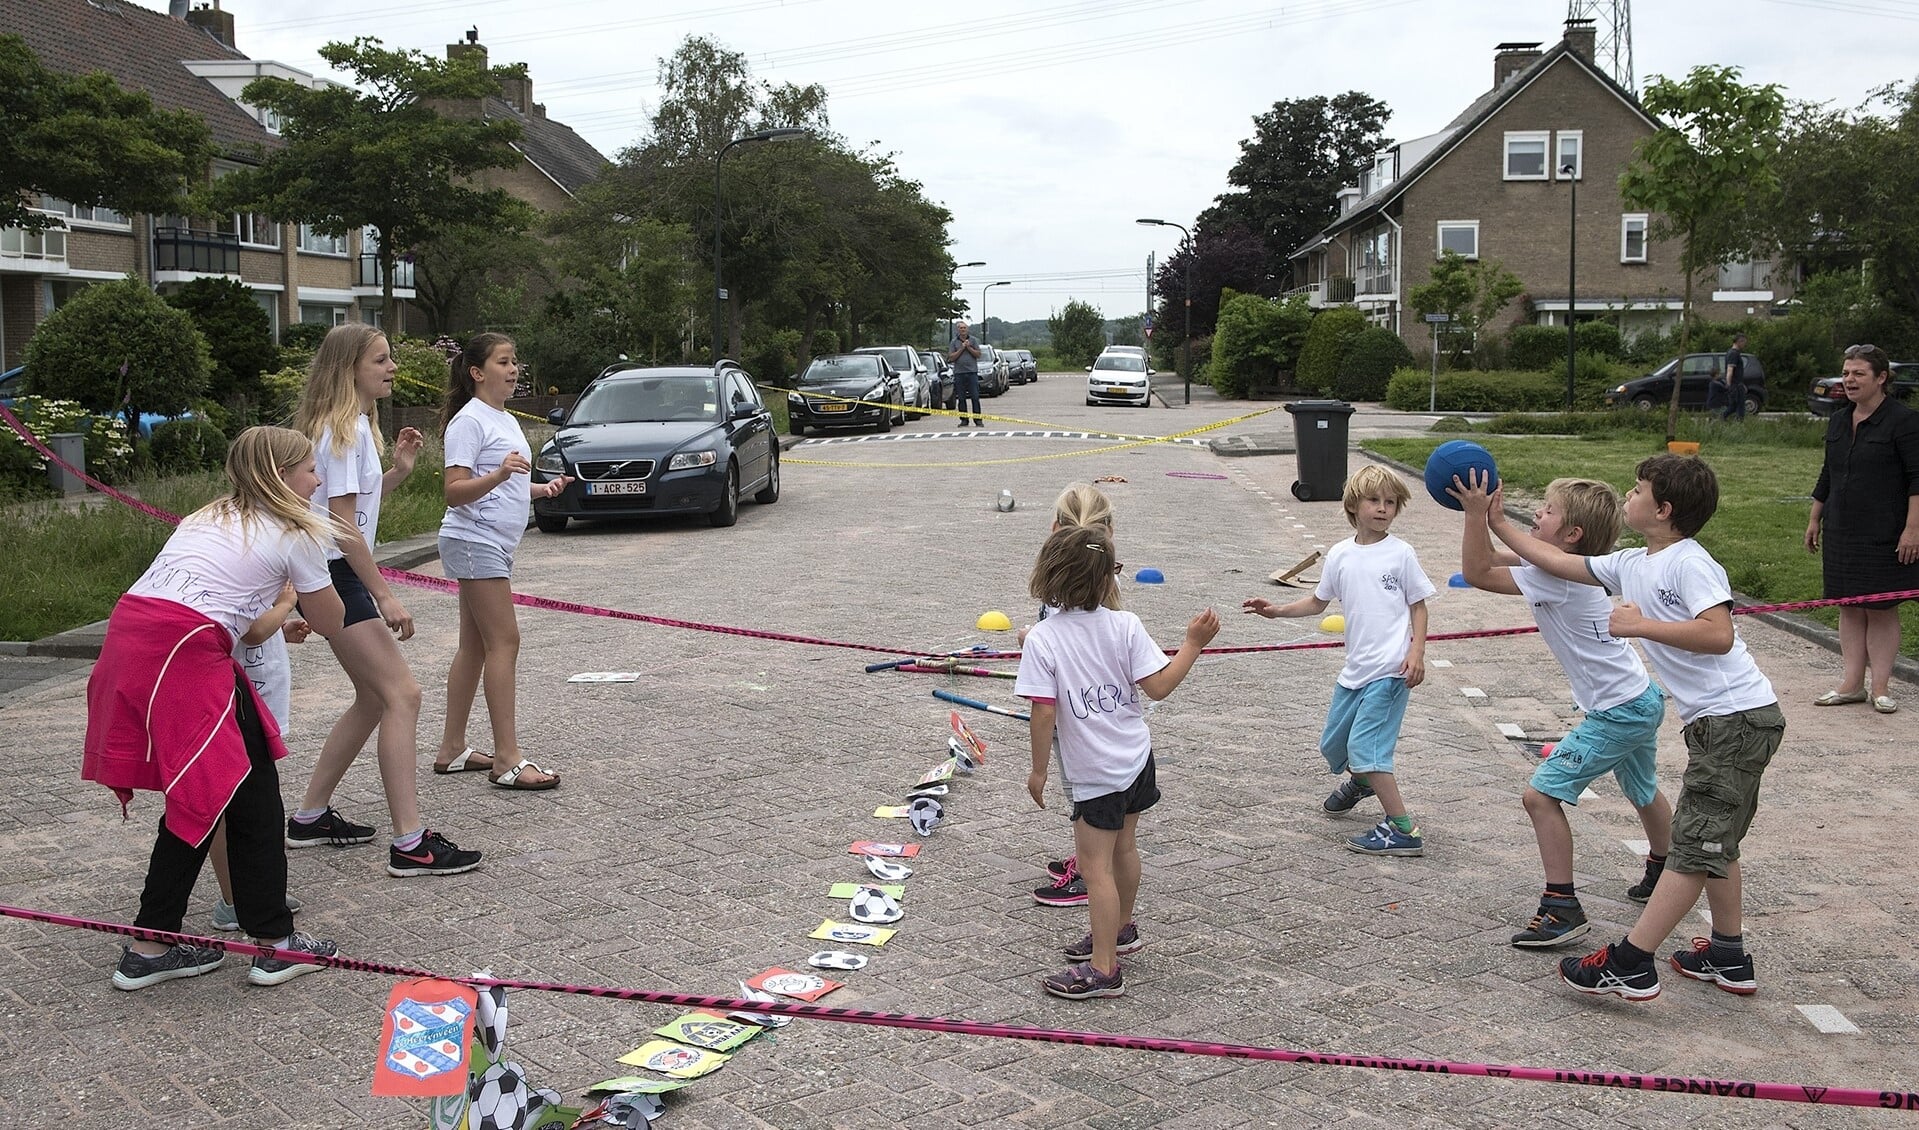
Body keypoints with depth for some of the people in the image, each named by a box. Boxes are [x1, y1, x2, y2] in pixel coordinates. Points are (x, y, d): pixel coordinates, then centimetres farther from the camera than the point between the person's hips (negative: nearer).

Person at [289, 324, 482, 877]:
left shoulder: (352, 425, 15)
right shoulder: (345, 430, -15)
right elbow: (343, 524, -20)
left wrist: (397, 472, 7)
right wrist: (384, 596, -21)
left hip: (339, 578, 11)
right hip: (334, 576, -11)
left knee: (373, 699, 16)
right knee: (403, 694, -13)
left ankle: (310, 817, 25)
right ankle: (409, 843, -14)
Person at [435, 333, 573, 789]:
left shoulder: (506, 421, 16)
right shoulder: (469, 421, -13)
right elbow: (455, 492, -20)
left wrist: (541, 488, 12)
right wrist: (499, 475, -35)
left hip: (495, 545, 10)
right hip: (474, 542, -10)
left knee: (476, 645, 11)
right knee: (503, 641, -12)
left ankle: (452, 749, 18)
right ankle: (507, 760, -11)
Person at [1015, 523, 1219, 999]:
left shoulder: (1042, 639, -17)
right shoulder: (1125, 626, -9)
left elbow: (1044, 712, -17)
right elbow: (1158, 686, -9)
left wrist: (1039, 769, -5)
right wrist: (1193, 644, 0)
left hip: (1096, 772, -5)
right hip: (1136, 757, 5)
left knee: (1095, 865, 2)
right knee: (1123, 847, 23)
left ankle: (1103, 969, 5)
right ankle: (1121, 928, 44)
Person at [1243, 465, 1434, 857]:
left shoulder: (1401, 554, -5)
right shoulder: (1340, 555, 6)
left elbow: (1418, 606, 0)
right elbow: (1318, 602, 18)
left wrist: (1416, 652, -12)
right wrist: (1277, 610, 6)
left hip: (1391, 670, -6)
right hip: (1355, 668, 6)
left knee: (1365, 746, -15)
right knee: (1333, 745, 17)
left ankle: (1403, 830, -6)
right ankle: (1361, 781, 52)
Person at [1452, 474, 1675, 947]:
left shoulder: (1556, 577, -25)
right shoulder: (1571, 566, 4)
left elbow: (1477, 573, -27)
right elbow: (1494, 561, 11)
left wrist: (1476, 513, -27)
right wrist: (1485, 514, 1)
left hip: (1617, 712, -11)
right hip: (1644, 699, 11)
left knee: (1540, 796, -11)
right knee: (1644, 792, 32)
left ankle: (1562, 909, -8)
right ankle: (1662, 874, 57)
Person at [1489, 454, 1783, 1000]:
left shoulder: (1690, 563, -15)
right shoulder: (1632, 565, 11)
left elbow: (1719, 634, -27)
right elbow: (1561, 562, 20)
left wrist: (1641, 625, -24)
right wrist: (1498, 526, 22)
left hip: (1738, 717, -10)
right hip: (1714, 722, 10)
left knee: (1696, 843, -8)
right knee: (1711, 842, 18)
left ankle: (1629, 964, -9)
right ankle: (1728, 957, 29)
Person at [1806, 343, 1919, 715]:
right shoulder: (1838, 422, 11)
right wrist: (1814, 520, 19)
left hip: (1884, 536, -6)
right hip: (1842, 532, 6)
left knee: (1881, 609, 0)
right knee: (1850, 607, 8)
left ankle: (1880, 687, 7)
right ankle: (1851, 684, 14)